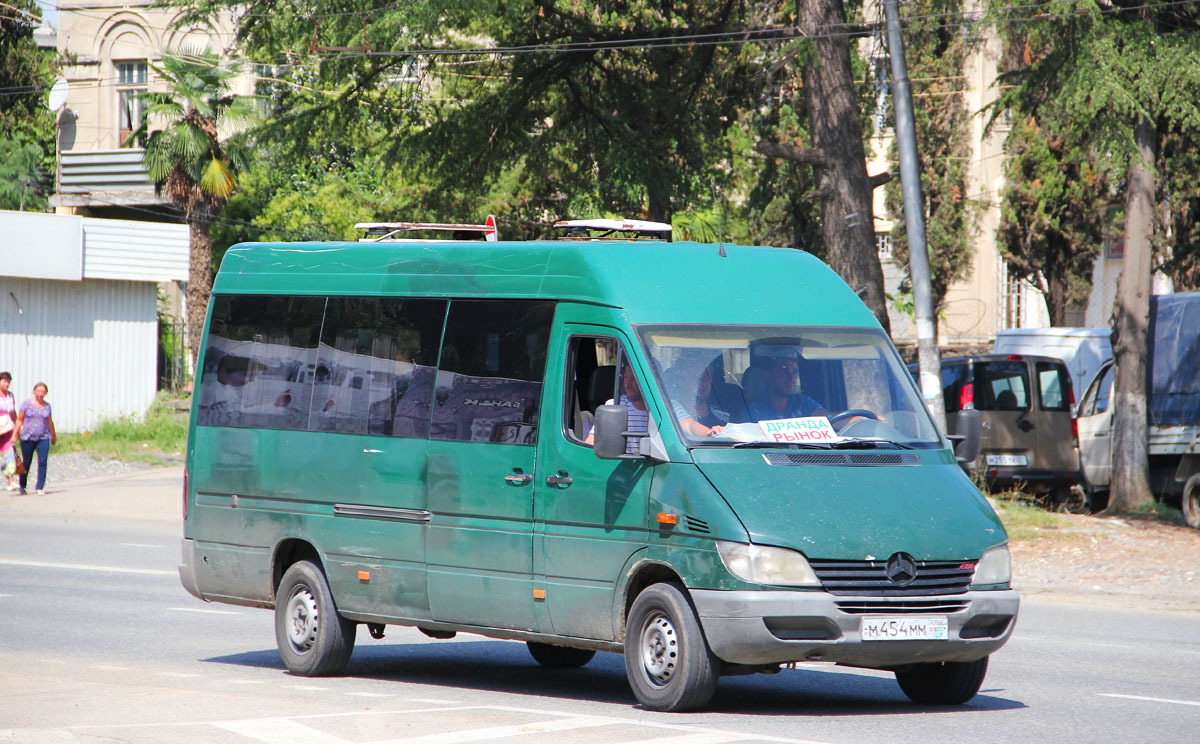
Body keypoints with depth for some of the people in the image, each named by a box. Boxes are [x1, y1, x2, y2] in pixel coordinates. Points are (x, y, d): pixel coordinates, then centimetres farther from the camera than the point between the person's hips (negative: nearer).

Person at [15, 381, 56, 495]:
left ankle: (40, 487, -9)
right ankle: (22, 486, 25)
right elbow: (19, 420, 3)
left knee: (42, 462, -12)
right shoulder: (27, 404, 0)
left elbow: (50, 422, 20)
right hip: (28, 438, -2)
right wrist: (15, 435, -2)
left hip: (43, 438, 2)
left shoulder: (47, 406, 9)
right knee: (26, 463, 6)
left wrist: (54, 436, 28)